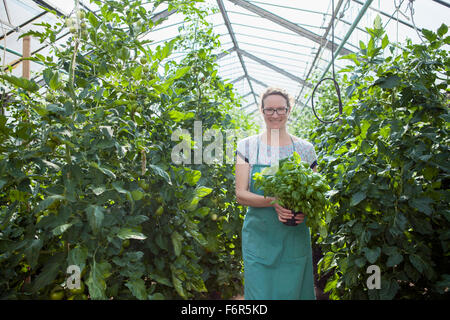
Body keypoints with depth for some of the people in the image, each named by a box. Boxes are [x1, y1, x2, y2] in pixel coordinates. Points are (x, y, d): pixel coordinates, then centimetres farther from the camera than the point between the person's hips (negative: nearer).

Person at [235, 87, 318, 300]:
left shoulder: (305, 149, 5)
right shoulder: (247, 146, 1)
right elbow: (240, 194, -4)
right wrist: (273, 201, -20)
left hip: (295, 237, 2)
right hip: (259, 237, -1)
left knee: (294, 290, 9)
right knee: (259, 292, 5)